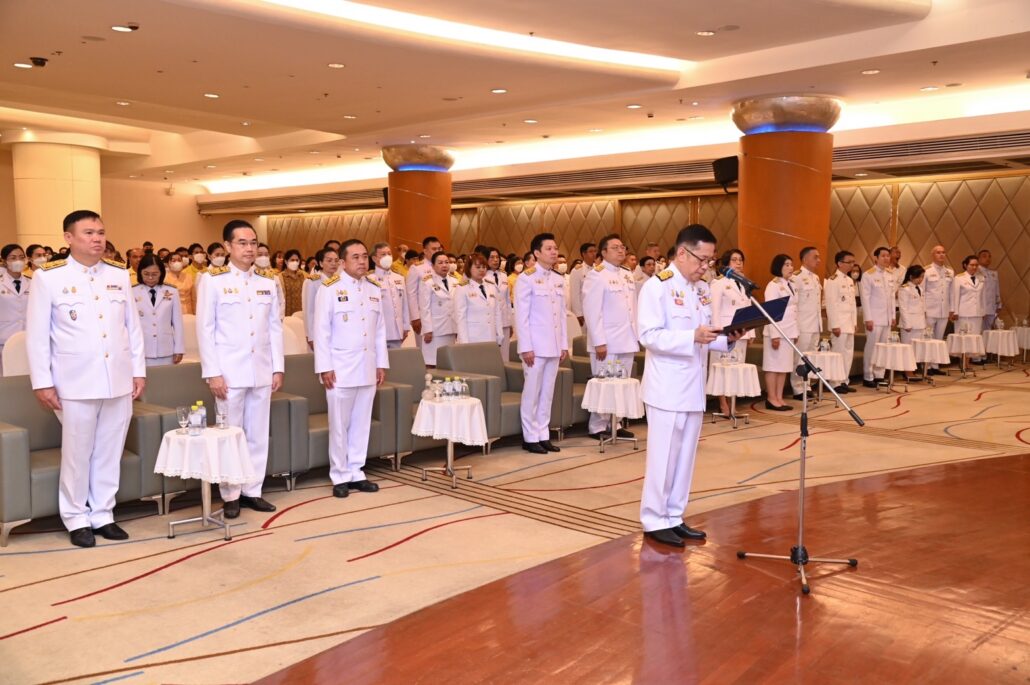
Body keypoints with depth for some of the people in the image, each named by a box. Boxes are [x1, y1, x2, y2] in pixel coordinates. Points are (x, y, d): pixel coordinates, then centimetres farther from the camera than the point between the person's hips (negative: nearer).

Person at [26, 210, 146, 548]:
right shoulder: (48, 276, -4)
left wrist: (138, 370, 9)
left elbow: (132, 326, 12)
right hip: (76, 382, -3)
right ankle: (77, 519, 20)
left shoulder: (119, 274, 8)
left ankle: (103, 514, 23)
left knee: (109, 452, 9)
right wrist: (42, 381, -6)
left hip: (119, 380, 4)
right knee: (77, 453, 5)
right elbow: (36, 334, -3)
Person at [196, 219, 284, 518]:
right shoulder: (213, 281, -3)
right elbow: (205, 329, -5)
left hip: (261, 371, 4)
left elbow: (275, 327, 10)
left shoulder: (267, 283, 9)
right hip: (230, 372, -4)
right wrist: (212, 373, -10)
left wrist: (277, 367, 5)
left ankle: (252, 491, 19)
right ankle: (230, 496, 14)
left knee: (258, 434, 8)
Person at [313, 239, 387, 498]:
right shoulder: (329, 289, -7)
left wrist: (381, 363, 10)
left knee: (362, 423, 9)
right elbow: (321, 331, -8)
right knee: (340, 425, 2)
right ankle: (340, 477, 12)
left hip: (367, 367, 5)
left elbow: (380, 330, 13)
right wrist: (324, 367, -12)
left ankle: (356, 473, 20)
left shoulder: (375, 289, 10)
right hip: (340, 368, -5)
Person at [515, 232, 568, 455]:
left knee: (547, 393, 9)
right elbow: (521, 315, -9)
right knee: (532, 392, 0)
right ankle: (530, 437, 9)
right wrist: (525, 347, -13)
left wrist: (564, 344, 10)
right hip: (536, 344, -6)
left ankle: (543, 435, 18)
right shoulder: (526, 278, -6)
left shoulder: (558, 279, 11)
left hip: (554, 345, 6)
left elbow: (562, 314, 13)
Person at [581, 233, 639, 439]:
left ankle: (614, 424, 19)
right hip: (607, 342, -6)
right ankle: (597, 428, 9)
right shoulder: (596, 275, -7)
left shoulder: (628, 274, 14)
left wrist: (636, 335, 9)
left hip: (627, 340, 6)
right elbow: (592, 311, -13)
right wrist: (599, 341, -17)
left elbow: (633, 307, 14)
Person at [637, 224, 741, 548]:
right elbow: (649, 335, -20)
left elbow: (705, 337, 16)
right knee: (663, 458, -1)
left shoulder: (703, 290, 12)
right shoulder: (656, 287, -11)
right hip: (666, 388, -7)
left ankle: (675, 517, 23)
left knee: (686, 457, 13)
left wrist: (726, 340, -5)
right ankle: (654, 521, 11)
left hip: (694, 388, 8)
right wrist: (693, 337, -28)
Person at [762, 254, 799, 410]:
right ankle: (771, 399, 2)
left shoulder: (790, 286, 16)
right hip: (776, 332, -8)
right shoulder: (773, 286, -10)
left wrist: (795, 332, 13)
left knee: (784, 366, 9)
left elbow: (793, 311, 17)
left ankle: (779, 398, 14)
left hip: (789, 332, 8)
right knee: (773, 366, -3)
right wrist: (774, 335, -20)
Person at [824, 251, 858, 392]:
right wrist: (834, 325, -18)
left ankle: (843, 381, 19)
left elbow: (853, 302, 17)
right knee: (839, 353, -5)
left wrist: (854, 322, 13)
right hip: (839, 324, -8)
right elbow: (831, 304, -16)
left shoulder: (850, 280, 14)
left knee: (849, 354, 11)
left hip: (849, 323, 8)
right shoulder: (832, 281, -12)